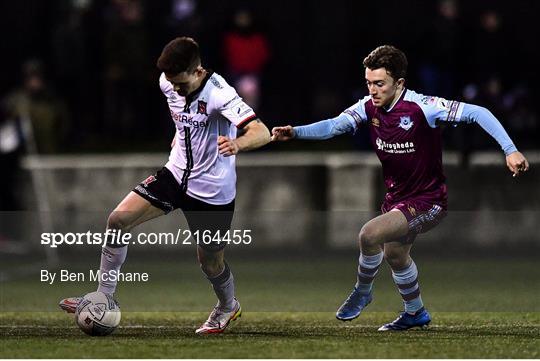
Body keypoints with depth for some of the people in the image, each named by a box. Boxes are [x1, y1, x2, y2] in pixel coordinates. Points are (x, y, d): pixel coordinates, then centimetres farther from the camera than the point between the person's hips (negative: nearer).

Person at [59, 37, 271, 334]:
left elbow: (262, 133, -39)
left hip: (212, 192, -6)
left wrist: (236, 144, -58)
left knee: (210, 262, 9)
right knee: (118, 220, -9)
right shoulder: (168, 83, -6)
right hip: (177, 174, 6)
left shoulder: (219, 94, -28)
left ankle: (227, 307, 43)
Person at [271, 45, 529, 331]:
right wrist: (294, 132, -33)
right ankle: (415, 313, 51)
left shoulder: (421, 107, -26)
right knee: (394, 255, 26)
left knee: (370, 235, -26)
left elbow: (477, 113, -25)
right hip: (396, 197, 8)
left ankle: (362, 291, 3)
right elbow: (335, 125, -15)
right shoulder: (369, 107, -7)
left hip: (428, 200, -8)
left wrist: (510, 150, -32)